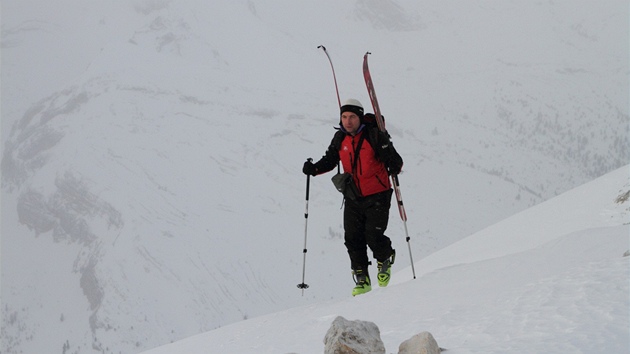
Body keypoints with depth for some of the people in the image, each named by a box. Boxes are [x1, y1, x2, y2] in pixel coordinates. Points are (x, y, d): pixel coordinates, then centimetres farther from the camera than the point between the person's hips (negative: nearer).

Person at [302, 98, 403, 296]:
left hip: (377, 196, -5)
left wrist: (394, 167, -34)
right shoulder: (340, 139, 3)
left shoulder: (375, 135, -13)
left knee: (374, 236, -11)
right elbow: (330, 160, 15)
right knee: (353, 238, -1)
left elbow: (393, 159, -12)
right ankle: (362, 278, 12)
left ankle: (385, 260, 22)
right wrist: (314, 169, -3)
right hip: (353, 197, 5)